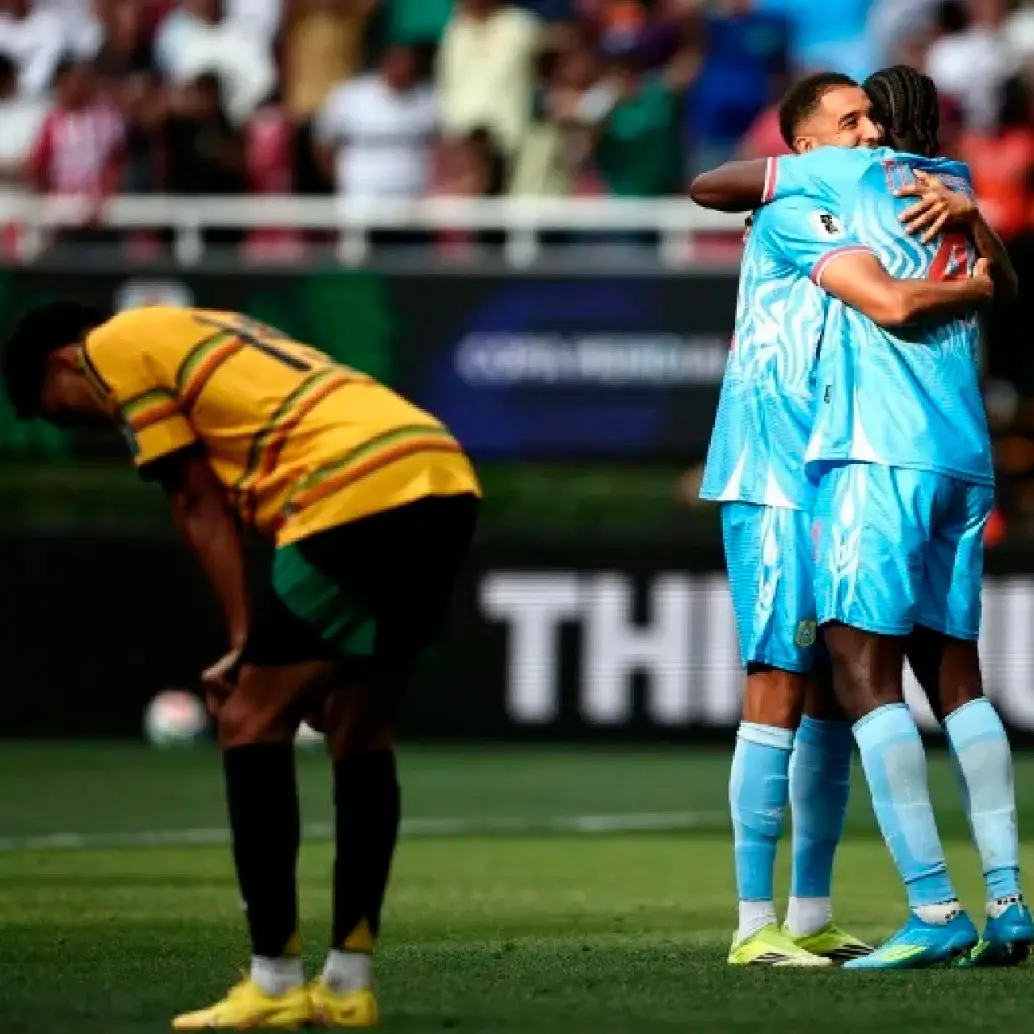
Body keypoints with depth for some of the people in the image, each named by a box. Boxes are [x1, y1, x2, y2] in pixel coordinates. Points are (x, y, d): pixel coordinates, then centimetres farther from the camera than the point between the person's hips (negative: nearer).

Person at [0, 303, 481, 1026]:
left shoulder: (117, 346, 9)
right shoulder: (207, 337, 33)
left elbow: (201, 507, 4)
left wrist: (245, 642, 4)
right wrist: (270, 651, 20)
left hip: (362, 494, -9)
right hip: (447, 484, 9)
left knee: (251, 724, 0)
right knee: (361, 732, 17)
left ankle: (275, 986, -1)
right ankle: (349, 987, 18)